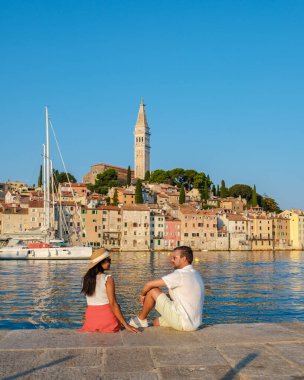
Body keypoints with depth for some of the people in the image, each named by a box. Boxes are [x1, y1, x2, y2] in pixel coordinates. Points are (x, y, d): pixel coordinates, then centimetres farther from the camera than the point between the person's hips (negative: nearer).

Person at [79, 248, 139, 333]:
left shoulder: (86, 279, 5)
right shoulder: (108, 279, -11)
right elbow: (113, 304, -15)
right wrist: (126, 325, -14)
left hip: (90, 316, 5)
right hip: (106, 316, -5)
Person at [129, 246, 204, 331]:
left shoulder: (180, 274, -17)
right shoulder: (196, 275, 10)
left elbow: (149, 284, -15)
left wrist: (142, 295, 5)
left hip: (183, 323, -9)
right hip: (194, 323, 9)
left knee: (152, 290, -3)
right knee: (157, 323, 27)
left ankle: (141, 320, 14)